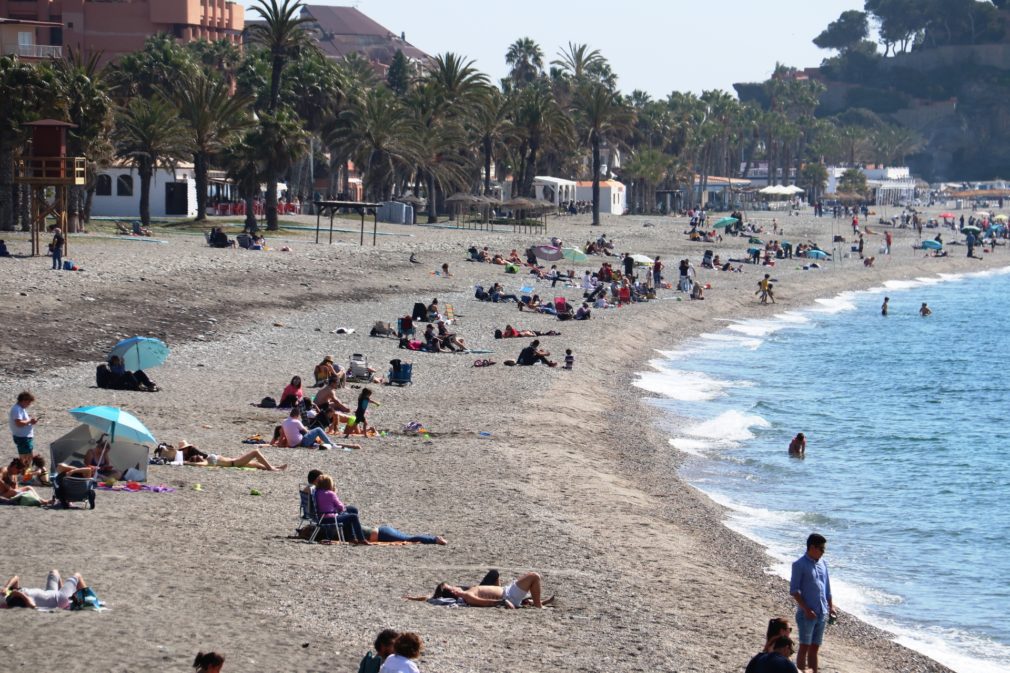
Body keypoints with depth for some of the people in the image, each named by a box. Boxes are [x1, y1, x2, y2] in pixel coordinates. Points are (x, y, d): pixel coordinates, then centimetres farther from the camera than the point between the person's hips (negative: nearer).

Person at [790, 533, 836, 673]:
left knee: (815, 647, 10)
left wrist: (830, 607, 11)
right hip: (807, 614, -6)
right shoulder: (799, 565, -8)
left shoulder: (822, 564, 12)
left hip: (822, 614, 6)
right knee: (804, 647, -5)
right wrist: (806, 609, -17)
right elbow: (794, 591, -11)